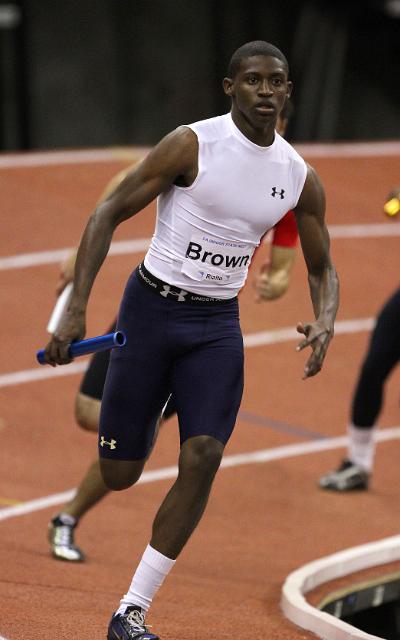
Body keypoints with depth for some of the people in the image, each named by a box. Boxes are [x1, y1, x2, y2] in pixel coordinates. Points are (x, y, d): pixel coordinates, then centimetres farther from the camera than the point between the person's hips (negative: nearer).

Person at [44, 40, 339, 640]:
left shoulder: (301, 178, 2)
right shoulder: (192, 144, -12)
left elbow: (323, 268, 13)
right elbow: (108, 214, -9)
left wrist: (325, 323, -10)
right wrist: (76, 309, -17)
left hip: (218, 325, 3)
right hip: (153, 307, -3)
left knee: (202, 459, -15)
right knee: (119, 474, -2)